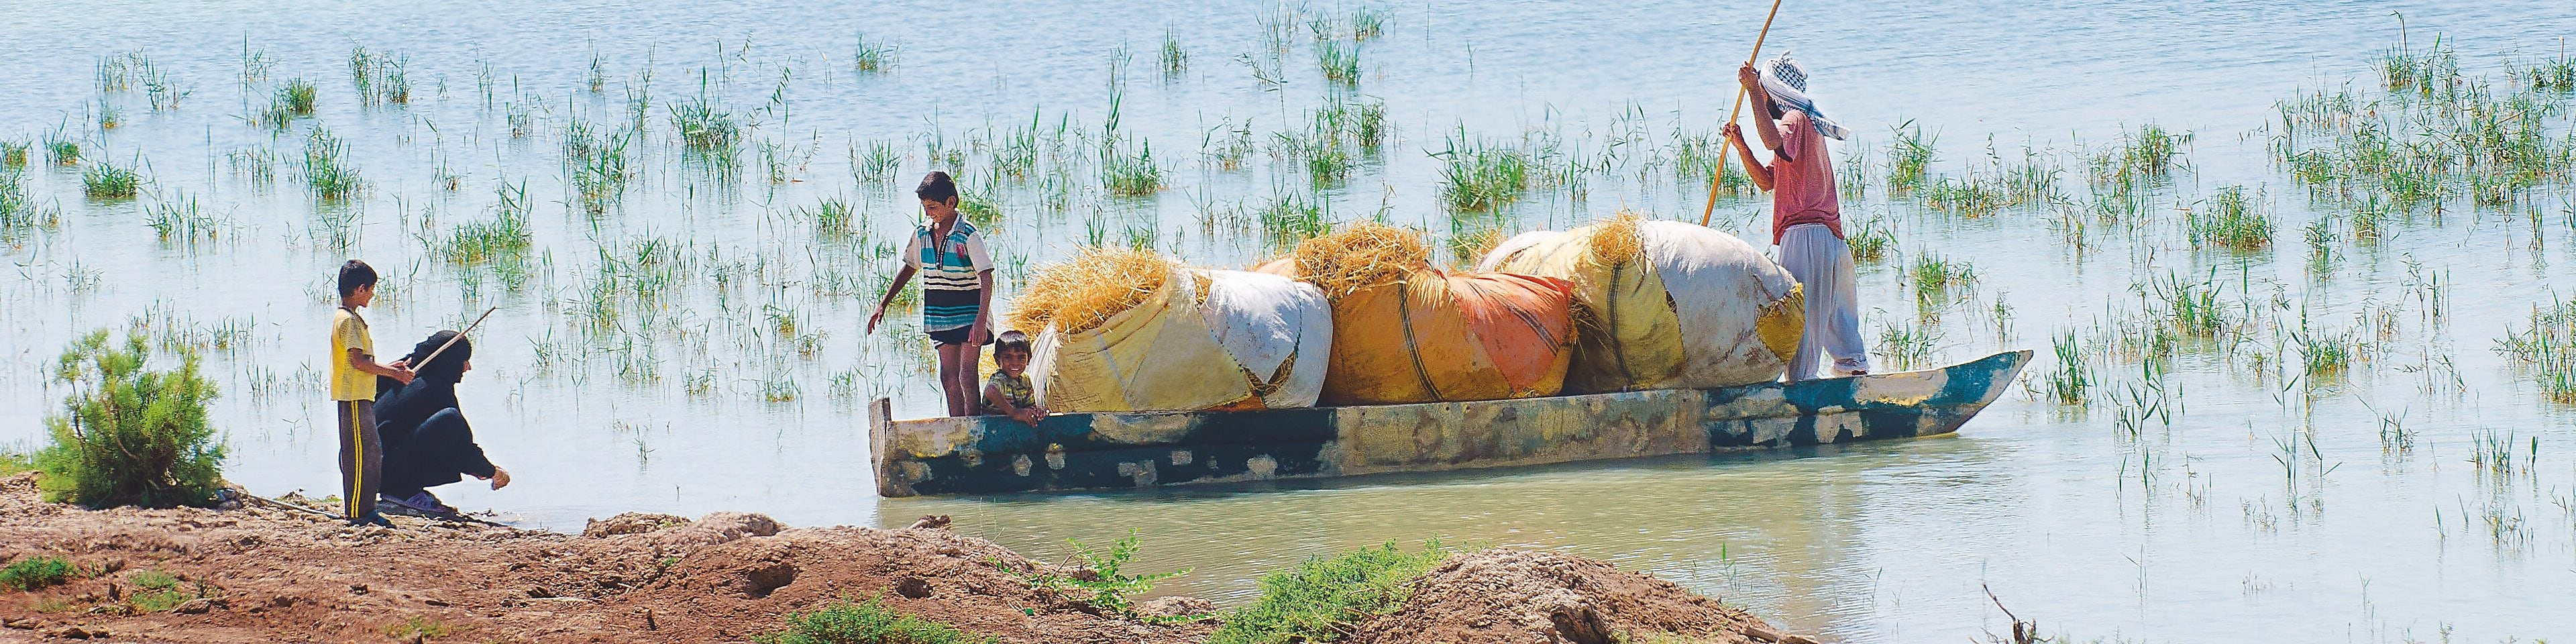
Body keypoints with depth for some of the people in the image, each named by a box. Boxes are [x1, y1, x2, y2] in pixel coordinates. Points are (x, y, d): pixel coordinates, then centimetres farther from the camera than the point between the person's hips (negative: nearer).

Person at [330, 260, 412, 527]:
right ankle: (357, 512, -8)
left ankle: (365, 510, 16)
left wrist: (389, 368, 18)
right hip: (353, 398, -11)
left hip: (361, 397, 11)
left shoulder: (350, 319, 18)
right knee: (361, 453, -9)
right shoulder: (348, 321, -14)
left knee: (372, 453, 13)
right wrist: (394, 373, -15)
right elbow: (359, 362, -21)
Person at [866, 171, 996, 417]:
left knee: (967, 377, -12)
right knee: (949, 378, 6)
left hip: (969, 314, -7)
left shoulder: (968, 236, -15)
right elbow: (908, 269, 20)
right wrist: (883, 304, 18)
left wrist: (981, 321, -31)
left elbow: (986, 279, -20)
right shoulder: (922, 234, 5)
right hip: (940, 317, 7)